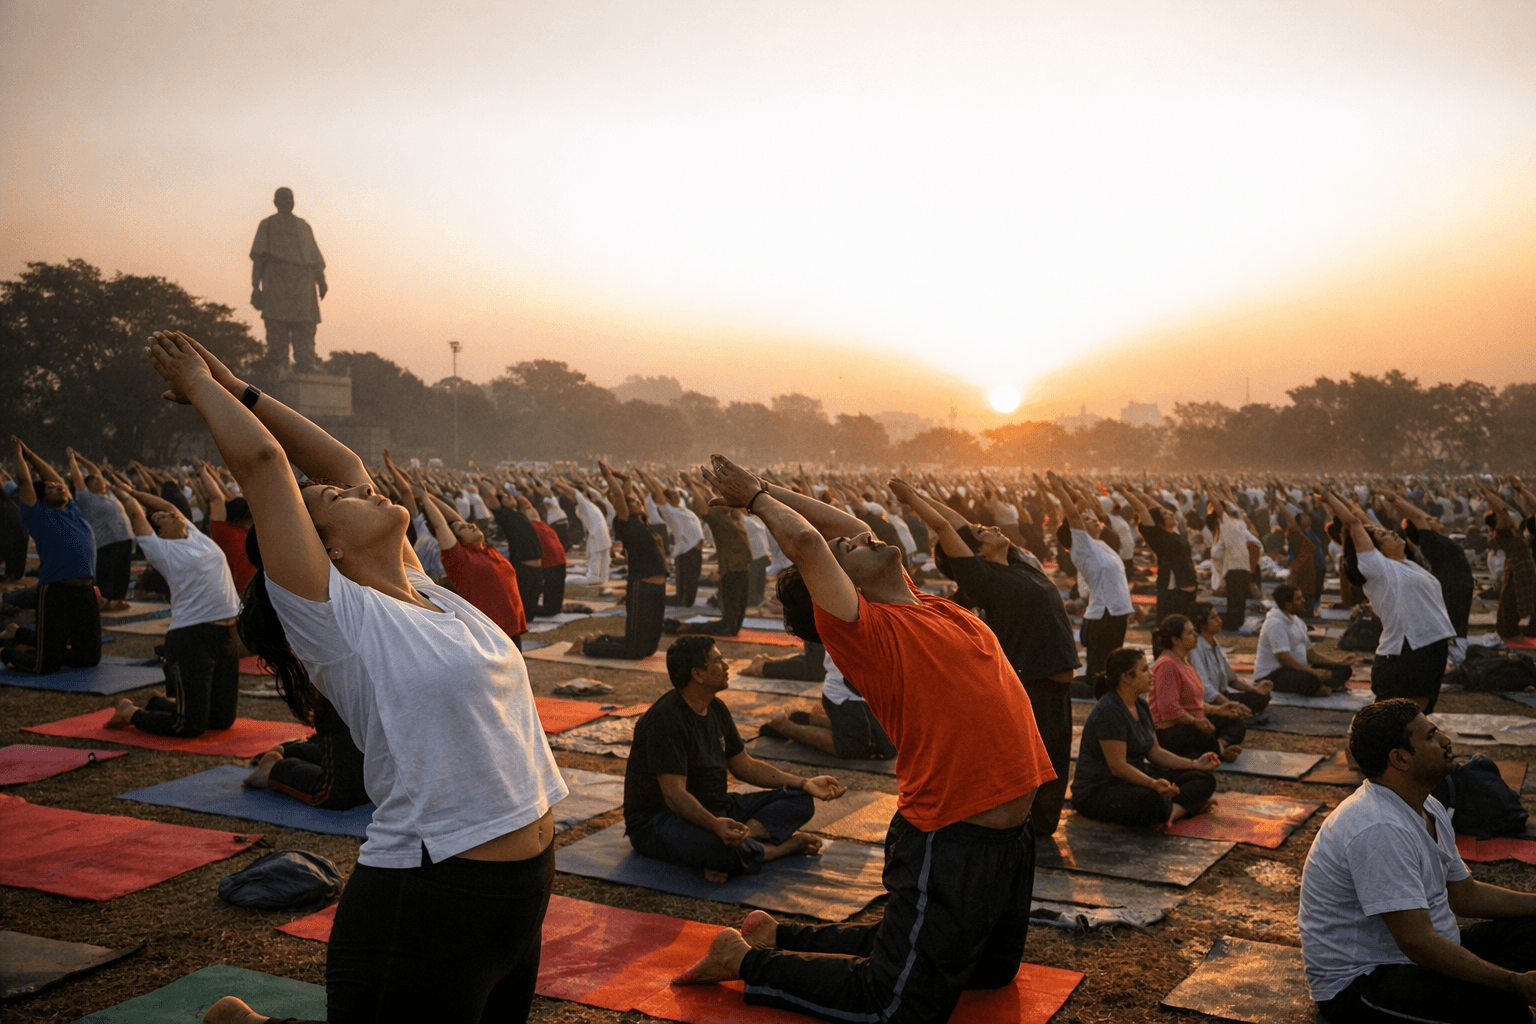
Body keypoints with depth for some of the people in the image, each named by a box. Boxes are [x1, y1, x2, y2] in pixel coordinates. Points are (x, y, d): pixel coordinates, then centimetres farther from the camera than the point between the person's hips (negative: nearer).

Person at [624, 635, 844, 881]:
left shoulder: (716, 709, 8)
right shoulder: (666, 718, -22)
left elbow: (744, 765, 16)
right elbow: (673, 794, -28)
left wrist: (804, 784, 8)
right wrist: (715, 825, -46)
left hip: (712, 810, 10)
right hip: (657, 821, -10)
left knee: (799, 801, 1)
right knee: (718, 846, -43)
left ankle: (741, 838, -22)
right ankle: (787, 846, -17)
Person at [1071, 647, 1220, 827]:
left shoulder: (1140, 705, 11)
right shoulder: (1109, 712, -21)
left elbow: (1155, 752, 16)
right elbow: (1117, 765, -25)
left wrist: (1195, 764, 7)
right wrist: (1153, 784, -38)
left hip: (1136, 778, 11)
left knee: (1205, 779, 0)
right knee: (1152, 802, -41)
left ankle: (1174, 810, -25)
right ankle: (1186, 805, -10)